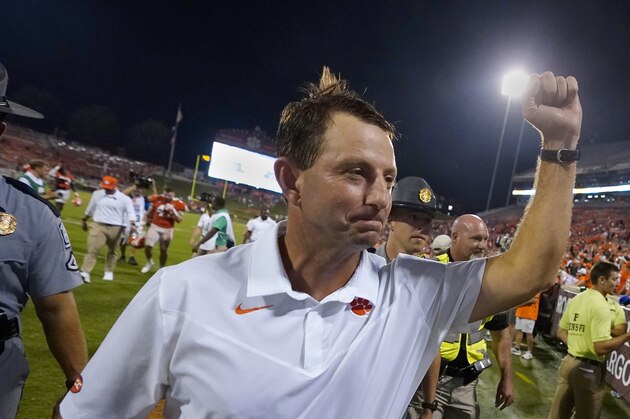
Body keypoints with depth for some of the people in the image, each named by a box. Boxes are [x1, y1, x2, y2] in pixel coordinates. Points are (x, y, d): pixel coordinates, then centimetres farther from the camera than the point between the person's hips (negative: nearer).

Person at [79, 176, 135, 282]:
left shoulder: (124, 198, -5)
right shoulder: (97, 194, 7)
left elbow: (130, 212, -12)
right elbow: (90, 208, 20)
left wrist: (132, 224, -31)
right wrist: (84, 220, 28)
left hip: (115, 228, -1)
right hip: (98, 226, 1)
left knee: (112, 251, 14)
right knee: (92, 249, -9)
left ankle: (109, 272, 28)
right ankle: (85, 272, -12)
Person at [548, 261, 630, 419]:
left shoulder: (575, 299, 7)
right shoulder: (602, 305, -18)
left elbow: (561, 332, 14)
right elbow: (601, 347, -24)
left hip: (568, 362, 8)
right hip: (589, 369, -7)